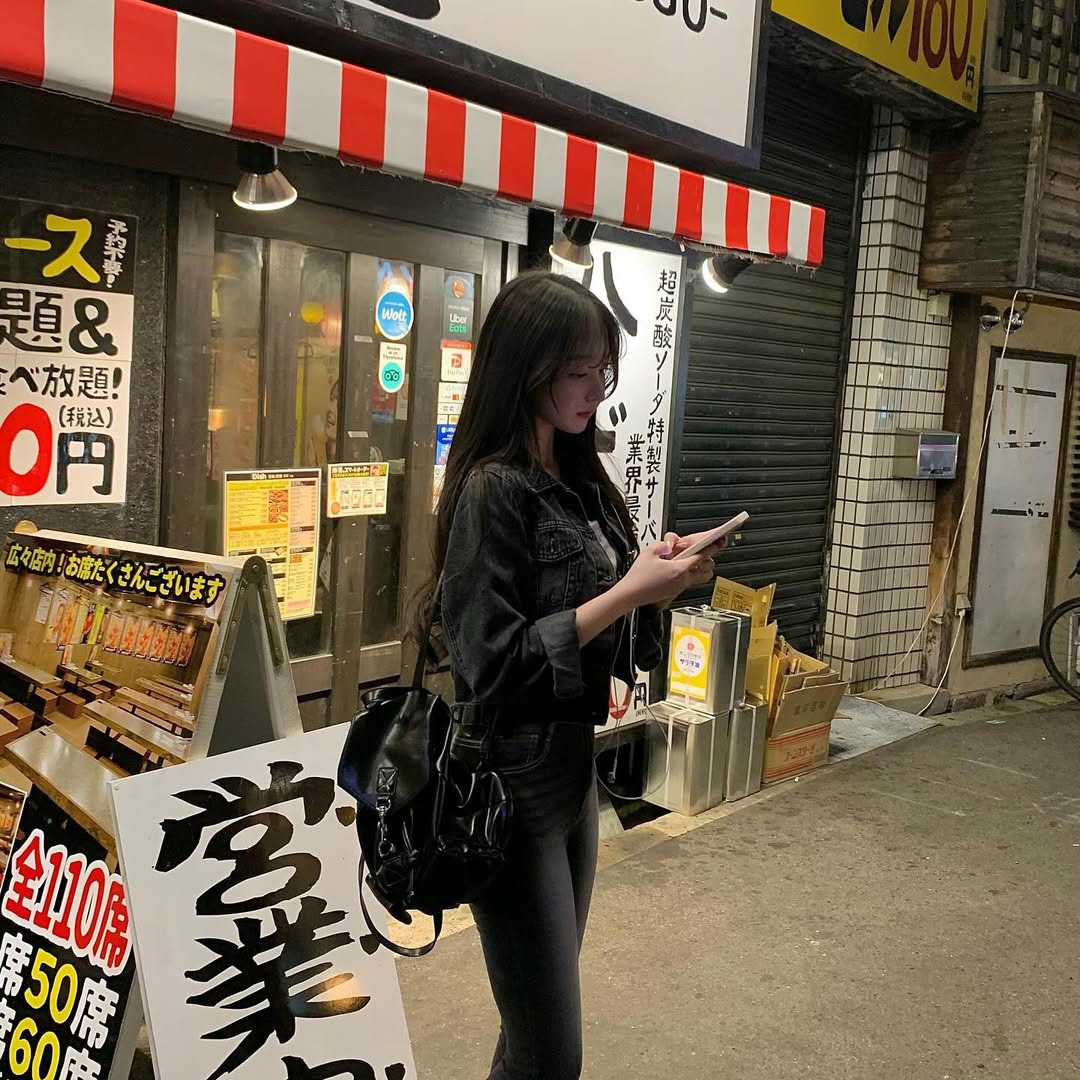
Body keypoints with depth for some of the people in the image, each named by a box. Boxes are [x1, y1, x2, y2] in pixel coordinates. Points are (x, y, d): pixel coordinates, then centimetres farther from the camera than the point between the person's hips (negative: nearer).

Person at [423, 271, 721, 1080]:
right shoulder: (492, 488, -17)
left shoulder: (579, 480, 7)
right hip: (512, 783, -8)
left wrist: (658, 584, -6)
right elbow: (494, 666, -21)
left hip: (577, 763, 8)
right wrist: (628, 591, -22)